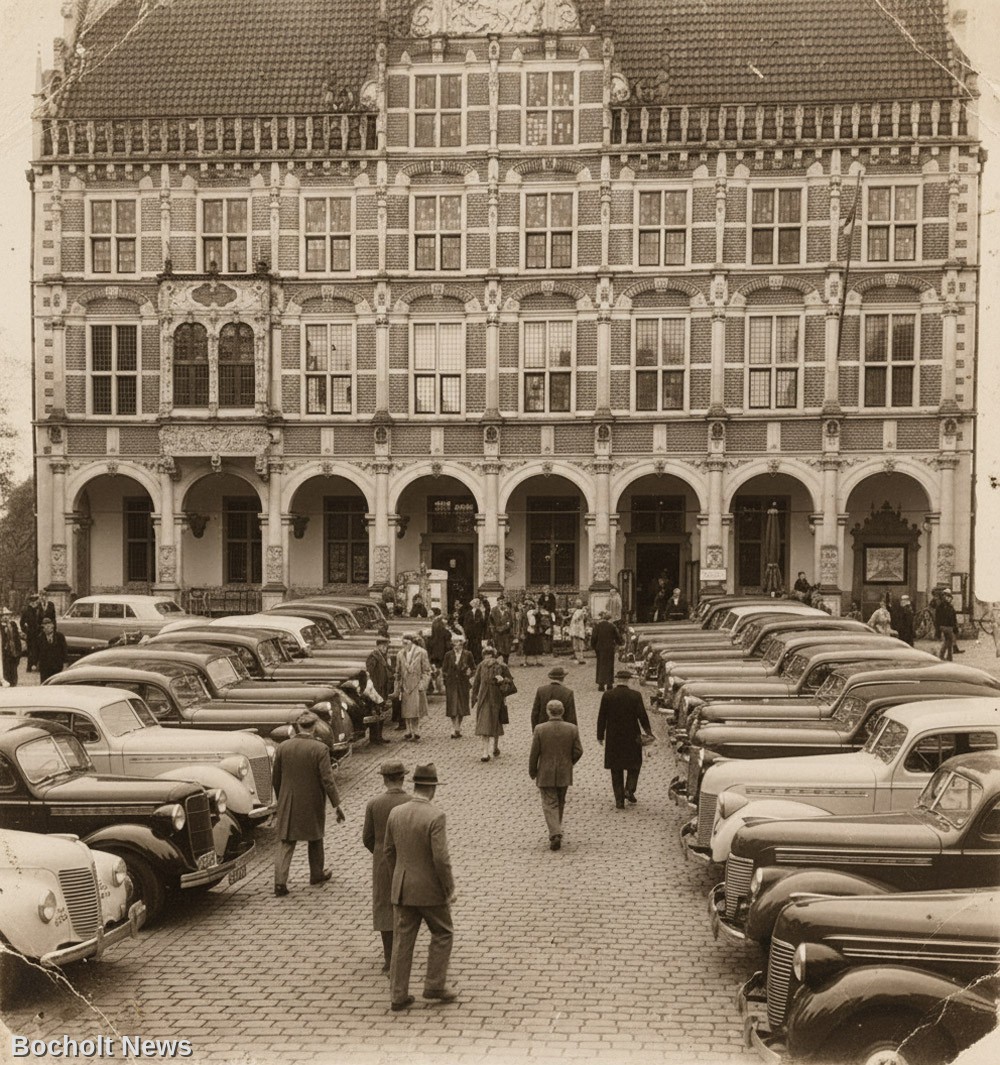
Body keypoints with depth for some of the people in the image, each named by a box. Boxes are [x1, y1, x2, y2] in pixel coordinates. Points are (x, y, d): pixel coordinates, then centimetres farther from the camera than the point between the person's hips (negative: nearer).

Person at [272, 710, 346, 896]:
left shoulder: (282, 747, -3)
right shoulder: (320, 749, -14)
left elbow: (276, 777, 6)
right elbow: (327, 779, -16)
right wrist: (336, 804, -9)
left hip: (288, 804, 2)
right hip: (313, 804, -2)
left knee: (286, 843, 5)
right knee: (315, 839, 19)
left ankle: (280, 882, -6)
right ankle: (317, 874, 34)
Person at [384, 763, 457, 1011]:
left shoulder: (396, 812, -1)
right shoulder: (435, 816, -20)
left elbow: (389, 851, 8)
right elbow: (441, 858, -22)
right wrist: (450, 890, -9)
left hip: (402, 888, 5)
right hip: (430, 889, -5)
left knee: (402, 941, 10)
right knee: (442, 934, 16)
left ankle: (398, 996, 13)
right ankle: (435, 985, 16)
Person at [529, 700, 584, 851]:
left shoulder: (540, 729, -12)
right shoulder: (572, 729, -6)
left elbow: (534, 753, -8)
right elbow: (578, 751, -3)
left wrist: (532, 772, 6)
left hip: (546, 775, -3)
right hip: (564, 775, 3)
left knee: (550, 805, 2)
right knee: (560, 804, 19)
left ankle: (555, 834, -13)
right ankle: (556, 832, 31)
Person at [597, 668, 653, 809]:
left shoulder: (607, 696, -6)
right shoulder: (635, 695, -8)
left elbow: (602, 717, -3)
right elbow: (642, 715, -6)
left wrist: (600, 736, 5)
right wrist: (648, 731, 8)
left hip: (613, 738, 1)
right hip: (632, 737, -1)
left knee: (616, 770, 9)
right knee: (634, 764, 19)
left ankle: (619, 800, 8)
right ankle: (629, 789, 1)